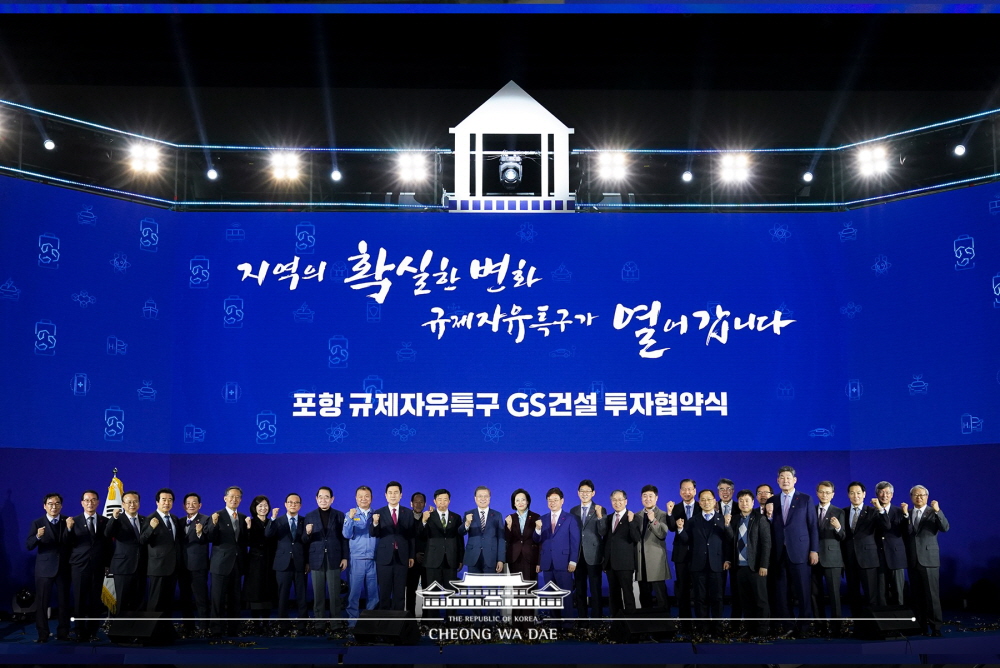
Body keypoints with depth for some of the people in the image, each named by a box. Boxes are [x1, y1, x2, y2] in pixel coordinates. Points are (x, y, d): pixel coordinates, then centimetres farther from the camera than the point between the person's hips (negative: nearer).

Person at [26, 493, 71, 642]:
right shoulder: (37, 523, 0)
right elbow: (29, 546, -8)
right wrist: (38, 536, -28)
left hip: (64, 567, 1)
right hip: (44, 568, -1)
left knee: (64, 602, 6)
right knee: (42, 602, 0)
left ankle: (63, 633, 14)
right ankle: (43, 635, 7)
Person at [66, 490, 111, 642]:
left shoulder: (105, 521, 4)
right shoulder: (74, 521, 1)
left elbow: (108, 544, 7)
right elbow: (68, 544, -6)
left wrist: (107, 563, 2)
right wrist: (68, 529, -22)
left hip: (98, 567, 1)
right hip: (79, 566, -1)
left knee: (95, 600, 6)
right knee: (79, 600, 3)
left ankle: (93, 632, 15)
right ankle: (81, 633, 11)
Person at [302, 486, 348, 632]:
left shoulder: (339, 515, 5)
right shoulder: (309, 517, 7)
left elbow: (344, 538, 4)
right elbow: (305, 541, 5)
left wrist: (345, 557, -2)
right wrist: (308, 533, -16)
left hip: (334, 560, -1)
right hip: (316, 560, 1)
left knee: (334, 593, 1)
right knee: (318, 594, 3)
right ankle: (319, 623, 10)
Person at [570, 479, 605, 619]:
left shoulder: (600, 510, -1)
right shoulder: (573, 511, 11)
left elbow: (603, 533, -11)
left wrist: (599, 516, -26)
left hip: (593, 555, -4)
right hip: (578, 555, 4)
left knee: (595, 590, -1)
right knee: (579, 590, 10)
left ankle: (596, 619, 5)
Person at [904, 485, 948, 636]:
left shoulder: (933, 513, 2)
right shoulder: (907, 513, 12)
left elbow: (945, 528, -14)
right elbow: (907, 533, -2)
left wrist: (938, 511, -26)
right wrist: (905, 515, -15)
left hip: (929, 559, -4)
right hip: (913, 560, 4)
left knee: (932, 595, -6)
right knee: (916, 595, 6)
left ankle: (935, 627, -1)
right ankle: (921, 626, 12)